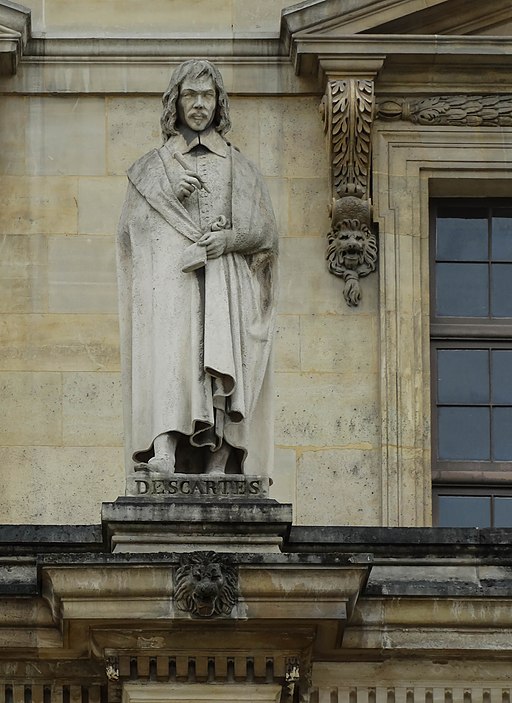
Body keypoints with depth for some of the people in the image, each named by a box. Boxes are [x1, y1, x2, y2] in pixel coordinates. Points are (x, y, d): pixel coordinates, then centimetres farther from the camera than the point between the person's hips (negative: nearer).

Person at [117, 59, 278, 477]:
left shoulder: (239, 168, 20)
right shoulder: (153, 168, 20)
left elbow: (266, 230, 12)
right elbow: (134, 226, 10)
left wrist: (230, 238, -7)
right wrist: (172, 198, -4)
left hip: (227, 283, 1)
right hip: (170, 281, -1)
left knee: (221, 352, -18)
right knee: (171, 353, -22)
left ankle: (218, 461, -25)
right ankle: (167, 448, -37)